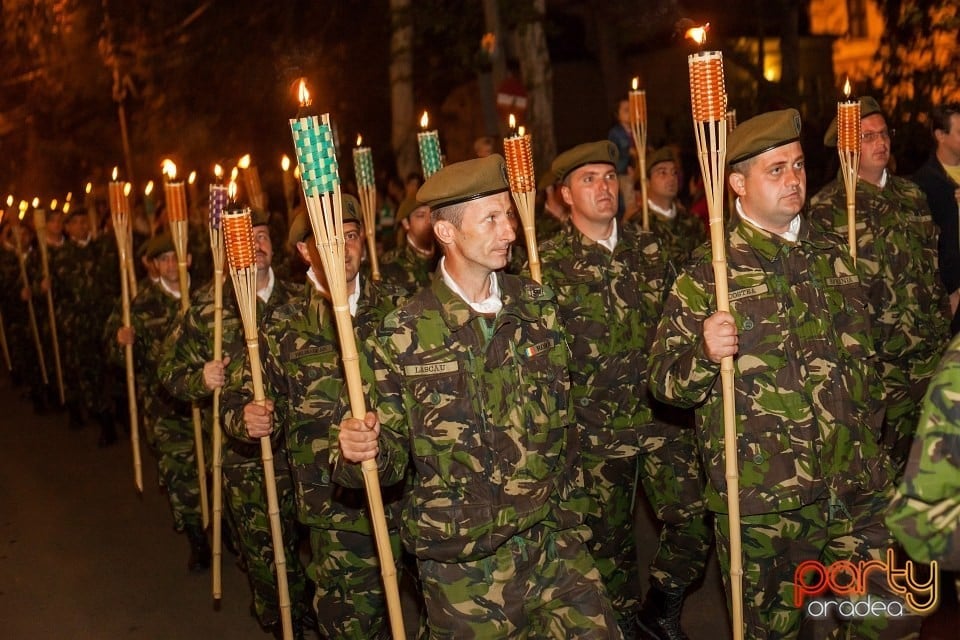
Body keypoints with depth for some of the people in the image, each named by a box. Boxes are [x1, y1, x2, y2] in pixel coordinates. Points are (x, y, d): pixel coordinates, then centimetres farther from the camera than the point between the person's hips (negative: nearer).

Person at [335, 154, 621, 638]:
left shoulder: (537, 305, 2)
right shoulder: (403, 334, -9)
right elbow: (392, 451, -2)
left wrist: (569, 518, 13)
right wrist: (363, 449, -23)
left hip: (553, 547, 3)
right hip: (462, 566, -2)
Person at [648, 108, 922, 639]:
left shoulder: (832, 254, 9)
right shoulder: (709, 271, -7)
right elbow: (663, 379, -9)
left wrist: (871, 446, 24)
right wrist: (705, 353, -29)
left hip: (858, 493, 4)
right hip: (762, 503, -4)